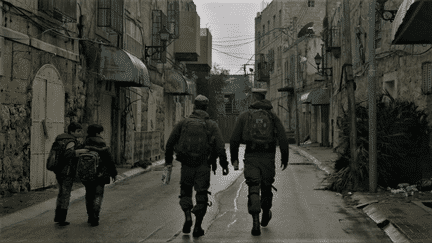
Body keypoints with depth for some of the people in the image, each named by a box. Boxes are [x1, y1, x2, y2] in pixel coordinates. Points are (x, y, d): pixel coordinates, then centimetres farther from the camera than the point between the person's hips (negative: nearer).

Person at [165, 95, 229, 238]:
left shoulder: (183, 123, 4)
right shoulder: (212, 125, 1)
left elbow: (170, 143, 8)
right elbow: (220, 147, -5)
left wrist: (168, 160, 21)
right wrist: (224, 165, 4)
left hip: (186, 164, 1)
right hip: (203, 166, -1)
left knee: (185, 191, 19)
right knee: (201, 195, 9)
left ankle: (187, 216, -2)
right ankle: (197, 227, 7)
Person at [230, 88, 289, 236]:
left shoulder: (244, 116, 5)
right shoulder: (272, 116, 6)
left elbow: (234, 139, 4)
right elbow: (283, 139, 2)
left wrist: (234, 158, 12)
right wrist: (285, 158, 9)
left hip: (251, 157, -1)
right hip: (268, 157, 1)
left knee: (253, 189, -3)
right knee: (266, 186, 18)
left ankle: (256, 222, -17)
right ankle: (266, 216, 37)